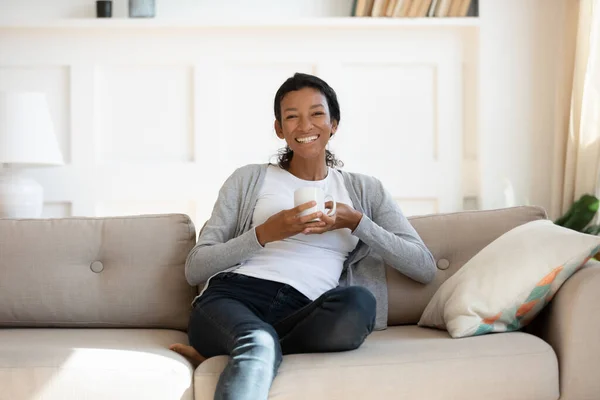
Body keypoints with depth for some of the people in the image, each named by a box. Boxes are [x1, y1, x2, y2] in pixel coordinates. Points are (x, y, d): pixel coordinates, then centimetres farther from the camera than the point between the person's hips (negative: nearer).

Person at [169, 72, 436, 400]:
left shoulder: (365, 190, 22)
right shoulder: (248, 180, 19)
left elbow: (424, 268, 11)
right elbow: (194, 269, 11)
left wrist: (356, 222, -1)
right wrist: (266, 233, -3)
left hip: (301, 317, 2)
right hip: (232, 297, -2)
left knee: (358, 302, -34)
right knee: (259, 344, -39)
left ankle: (223, 353, -23)